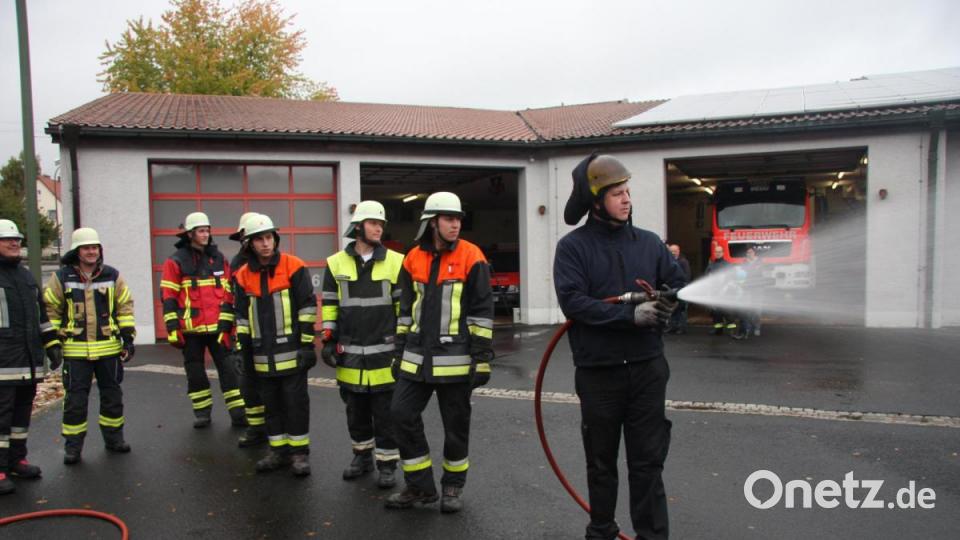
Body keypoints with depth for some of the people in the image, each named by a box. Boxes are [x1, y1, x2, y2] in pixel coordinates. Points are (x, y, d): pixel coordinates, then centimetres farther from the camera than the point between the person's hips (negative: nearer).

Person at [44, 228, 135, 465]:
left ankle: (113, 437, 27)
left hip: (108, 348, 2)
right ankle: (73, 445, 16)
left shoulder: (113, 276, 3)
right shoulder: (61, 278, -2)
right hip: (76, 350, -2)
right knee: (75, 399, 4)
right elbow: (50, 310, 2)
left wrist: (128, 337, 2)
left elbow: (125, 306, 6)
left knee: (112, 395, 12)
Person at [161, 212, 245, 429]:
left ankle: (238, 412, 6)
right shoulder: (176, 261, -3)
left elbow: (227, 293, 8)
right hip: (191, 329, -2)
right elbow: (168, 298, -4)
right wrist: (173, 328, -8)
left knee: (228, 369, 2)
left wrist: (227, 322, 4)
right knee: (195, 372, 9)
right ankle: (202, 412, 23)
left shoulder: (218, 258, 7)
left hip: (217, 327, 2)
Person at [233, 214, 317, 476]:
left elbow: (307, 307, -8)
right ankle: (278, 450, 25)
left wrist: (308, 344, -10)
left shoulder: (294, 267, -7)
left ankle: (299, 452, 13)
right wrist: (242, 348, 10)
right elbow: (242, 316, 14)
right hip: (263, 355, 5)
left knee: (295, 402, 2)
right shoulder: (243, 276, 7)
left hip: (291, 351, -5)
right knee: (271, 403, 13)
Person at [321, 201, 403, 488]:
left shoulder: (395, 262, -2)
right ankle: (362, 455, 33)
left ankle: (387, 464, 16)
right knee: (355, 408, 15)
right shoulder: (336, 263, 4)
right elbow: (329, 305, 9)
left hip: (385, 350, -2)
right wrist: (328, 339, 4)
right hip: (350, 351, 3)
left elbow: (405, 306, 1)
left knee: (385, 411, 3)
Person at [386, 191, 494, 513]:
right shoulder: (413, 259, 8)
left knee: (456, 424, 7)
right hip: (417, 358, 5)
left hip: (456, 359, -4)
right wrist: (399, 353, 13)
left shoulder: (471, 257, -6)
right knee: (403, 414, 3)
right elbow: (406, 311, 14)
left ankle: (452, 487, 26)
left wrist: (482, 359, -10)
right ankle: (420, 486, 19)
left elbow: (482, 312, -7)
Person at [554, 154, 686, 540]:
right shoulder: (573, 246, -6)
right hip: (598, 371, -2)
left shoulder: (649, 242, 4)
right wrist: (630, 315, -23)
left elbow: (679, 285, 10)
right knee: (601, 462, 15)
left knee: (648, 462, 8)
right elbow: (572, 302, -17)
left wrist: (667, 306, -13)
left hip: (647, 368, 2)